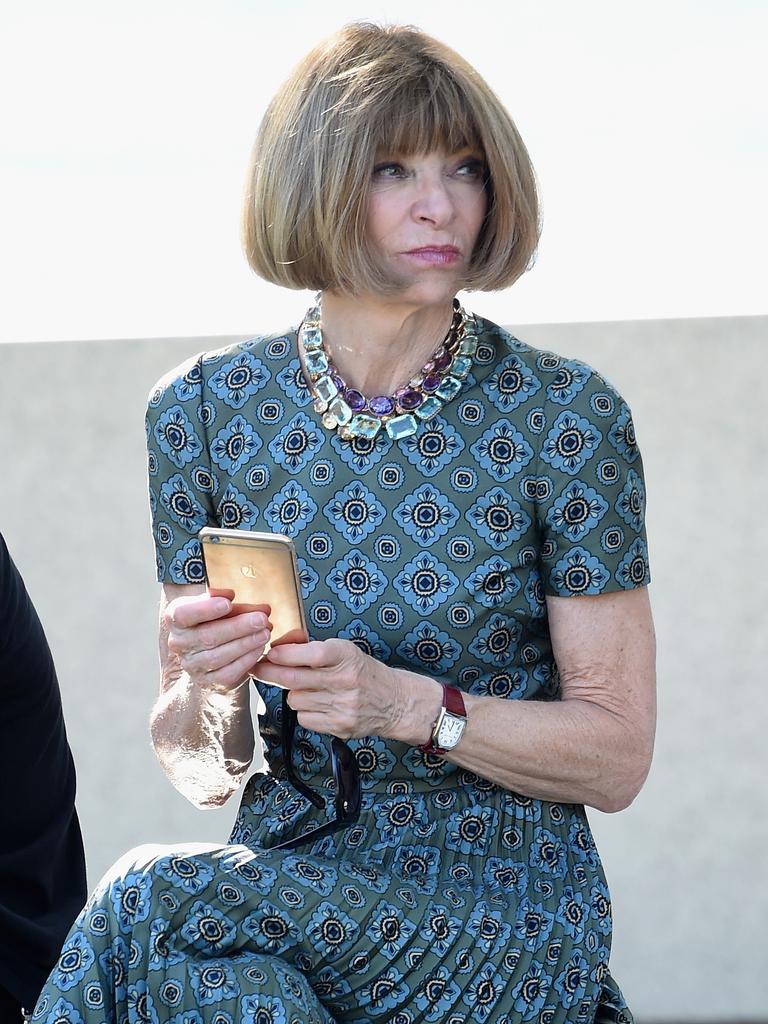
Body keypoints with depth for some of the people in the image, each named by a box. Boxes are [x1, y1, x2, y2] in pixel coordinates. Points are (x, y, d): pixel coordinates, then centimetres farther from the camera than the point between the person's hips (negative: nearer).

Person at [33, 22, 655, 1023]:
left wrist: (409, 704, -18)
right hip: (286, 859, 2)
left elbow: (617, 757, -3)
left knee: (153, 905, -27)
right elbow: (204, 770, 8)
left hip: (504, 894, -2)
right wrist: (202, 692, -15)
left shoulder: (566, 416, -5)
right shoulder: (201, 411, 3)